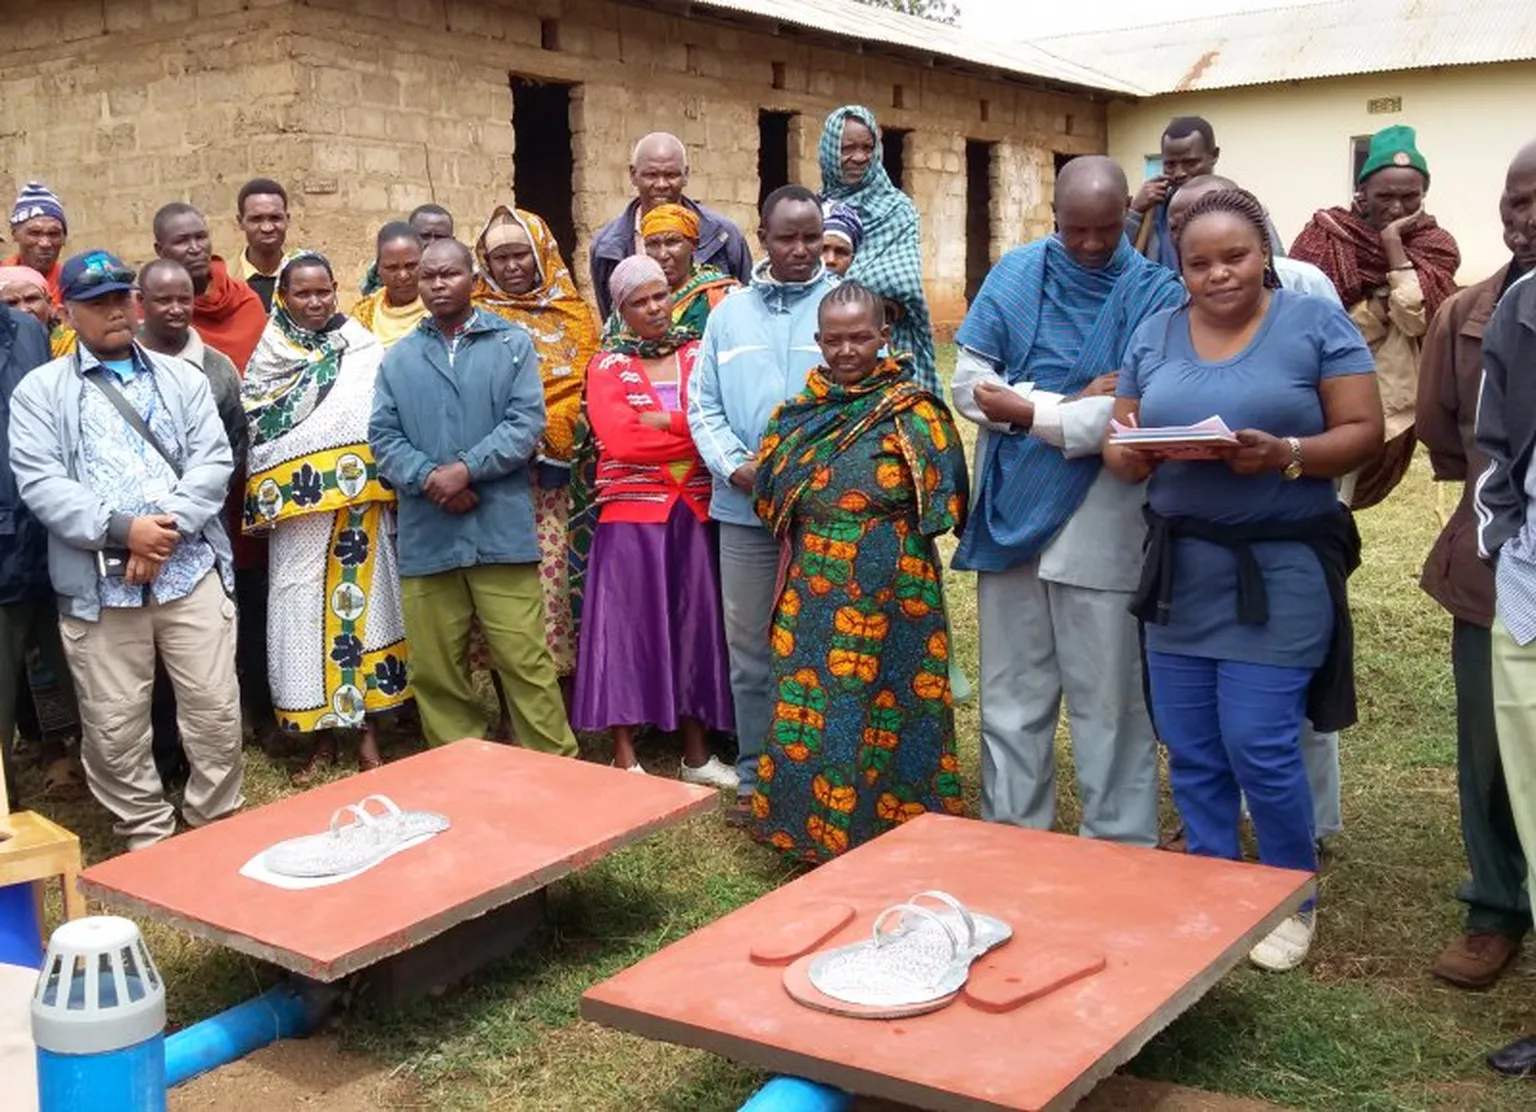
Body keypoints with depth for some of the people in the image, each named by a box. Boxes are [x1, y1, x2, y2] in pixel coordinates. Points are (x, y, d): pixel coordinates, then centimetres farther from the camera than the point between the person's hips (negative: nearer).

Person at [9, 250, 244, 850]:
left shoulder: (183, 378, 12)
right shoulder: (40, 389, 5)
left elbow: (214, 462, 2)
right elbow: (39, 482, -6)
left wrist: (167, 527, -13)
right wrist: (121, 529, -17)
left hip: (190, 571, 1)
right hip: (99, 584, -1)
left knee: (216, 711, 4)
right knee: (113, 728, 5)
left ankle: (217, 829, 22)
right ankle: (147, 839, 23)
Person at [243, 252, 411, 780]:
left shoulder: (365, 349, 4)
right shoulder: (267, 359, 8)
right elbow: (251, 430, 6)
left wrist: (388, 482, -9)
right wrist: (268, 496, -8)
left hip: (360, 506, -1)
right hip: (298, 506, 1)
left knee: (361, 600, 2)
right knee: (304, 610, 1)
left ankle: (366, 727, 13)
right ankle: (322, 734, 13)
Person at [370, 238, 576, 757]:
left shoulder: (513, 344, 6)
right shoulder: (399, 358, 13)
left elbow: (527, 423, -5)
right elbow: (383, 435, 4)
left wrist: (465, 469, -15)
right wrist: (428, 479, -13)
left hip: (501, 529, -3)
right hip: (426, 535, 3)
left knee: (526, 660, -3)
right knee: (435, 668, 9)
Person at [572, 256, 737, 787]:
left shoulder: (698, 354, 9)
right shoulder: (607, 365, 1)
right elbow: (620, 440, -13)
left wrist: (664, 421, -15)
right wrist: (695, 431, -10)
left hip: (693, 512, 3)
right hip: (631, 514, -3)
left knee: (693, 623, 8)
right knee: (628, 627, 0)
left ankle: (697, 754, 18)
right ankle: (625, 757, 8)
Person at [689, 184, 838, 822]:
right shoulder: (730, 312, 12)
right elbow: (704, 406, 10)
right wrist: (737, 467, -7)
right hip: (745, 510, 4)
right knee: (750, 650, 10)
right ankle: (756, 778, 23)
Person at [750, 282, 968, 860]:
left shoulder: (912, 411, -5)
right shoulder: (802, 410, 8)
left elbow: (940, 505, -5)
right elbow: (771, 497, 15)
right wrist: (809, 547, 7)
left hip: (889, 592, -4)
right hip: (814, 591, 5)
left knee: (886, 706, 1)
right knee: (809, 702, 8)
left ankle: (890, 829, 14)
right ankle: (813, 827, 22)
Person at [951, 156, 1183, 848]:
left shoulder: (1152, 293, -5)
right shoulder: (1017, 273, 5)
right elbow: (969, 385, -2)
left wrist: (1028, 411, -12)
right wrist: (1075, 403, -12)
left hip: (1099, 526, -3)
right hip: (1010, 512, 4)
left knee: (1108, 700, 4)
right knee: (1011, 694, 13)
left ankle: (1121, 850, 17)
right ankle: (1011, 837, 26)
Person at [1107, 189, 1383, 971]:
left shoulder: (1316, 324, -2)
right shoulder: (1153, 336, 9)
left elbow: (1363, 431, -6)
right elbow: (1119, 443, 10)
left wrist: (1285, 455, -23)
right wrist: (1129, 454, -14)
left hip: (1281, 568, -4)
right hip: (1179, 567, 4)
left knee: (1259, 744, -5)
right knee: (1191, 749, 8)